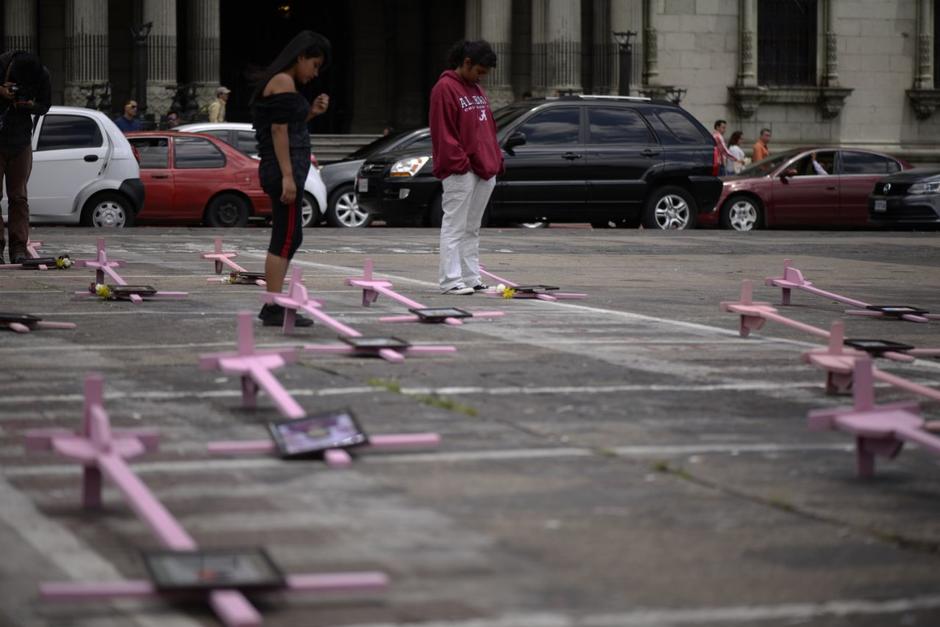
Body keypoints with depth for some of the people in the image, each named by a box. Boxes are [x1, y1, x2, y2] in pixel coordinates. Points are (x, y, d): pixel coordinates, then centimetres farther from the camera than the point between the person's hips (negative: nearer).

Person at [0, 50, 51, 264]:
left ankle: (18, 248, 1)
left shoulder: (42, 75, -11)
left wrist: (30, 105, -19)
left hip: (20, 142, 2)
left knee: (18, 196, 1)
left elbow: (44, 106, 3)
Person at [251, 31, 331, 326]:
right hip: (284, 169, -10)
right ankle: (274, 309, -11)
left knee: (288, 239, 13)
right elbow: (278, 130, -17)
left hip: (287, 170, 10)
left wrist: (311, 112, 12)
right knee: (286, 239, -10)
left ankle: (273, 306, 16)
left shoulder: (278, 82, 20)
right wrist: (287, 176, -21)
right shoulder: (283, 81, -10)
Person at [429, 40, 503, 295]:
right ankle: (451, 281, -7)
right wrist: (459, 162, -19)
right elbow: (443, 131, -14)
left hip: (485, 169, 9)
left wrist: (496, 159, 14)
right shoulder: (445, 89, -9)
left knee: (472, 228, 12)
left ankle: (471, 278, 16)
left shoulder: (477, 90, 19)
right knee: (455, 227, -7)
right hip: (460, 172, -9)